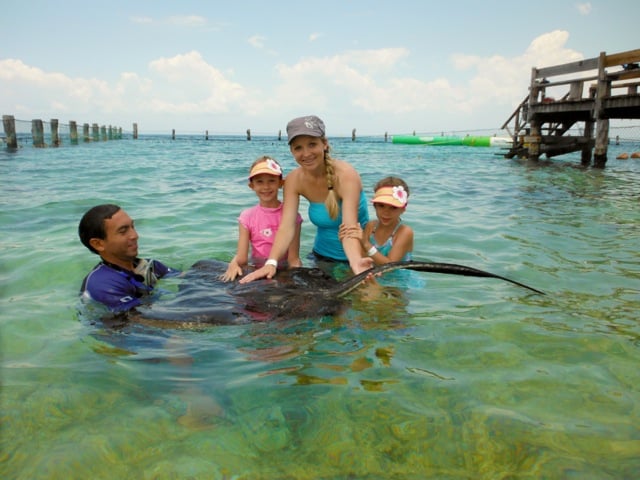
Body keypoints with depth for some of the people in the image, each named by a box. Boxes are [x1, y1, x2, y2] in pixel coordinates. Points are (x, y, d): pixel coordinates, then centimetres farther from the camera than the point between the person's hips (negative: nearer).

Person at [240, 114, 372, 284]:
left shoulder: (346, 175, -24)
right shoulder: (294, 180, -11)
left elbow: (349, 229, -34)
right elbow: (286, 227, -21)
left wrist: (356, 263, -53)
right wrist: (271, 263, -37)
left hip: (358, 253, -4)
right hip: (322, 256, 4)